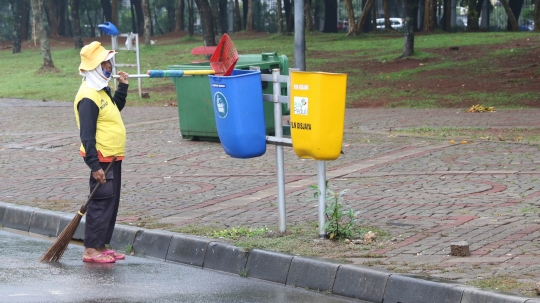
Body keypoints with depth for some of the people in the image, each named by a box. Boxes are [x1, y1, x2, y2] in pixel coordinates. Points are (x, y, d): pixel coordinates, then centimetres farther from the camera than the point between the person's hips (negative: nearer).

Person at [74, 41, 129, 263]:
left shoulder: (102, 90, 11)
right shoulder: (88, 97, -20)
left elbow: (115, 108, 31)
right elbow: (87, 135, -22)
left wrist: (122, 87, 16)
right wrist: (95, 166, -24)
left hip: (112, 158, 10)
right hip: (102, 159, -10)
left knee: (111, 203, 13)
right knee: (101, 203, -7)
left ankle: (101, 246, 20)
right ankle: (91, 250, -2)